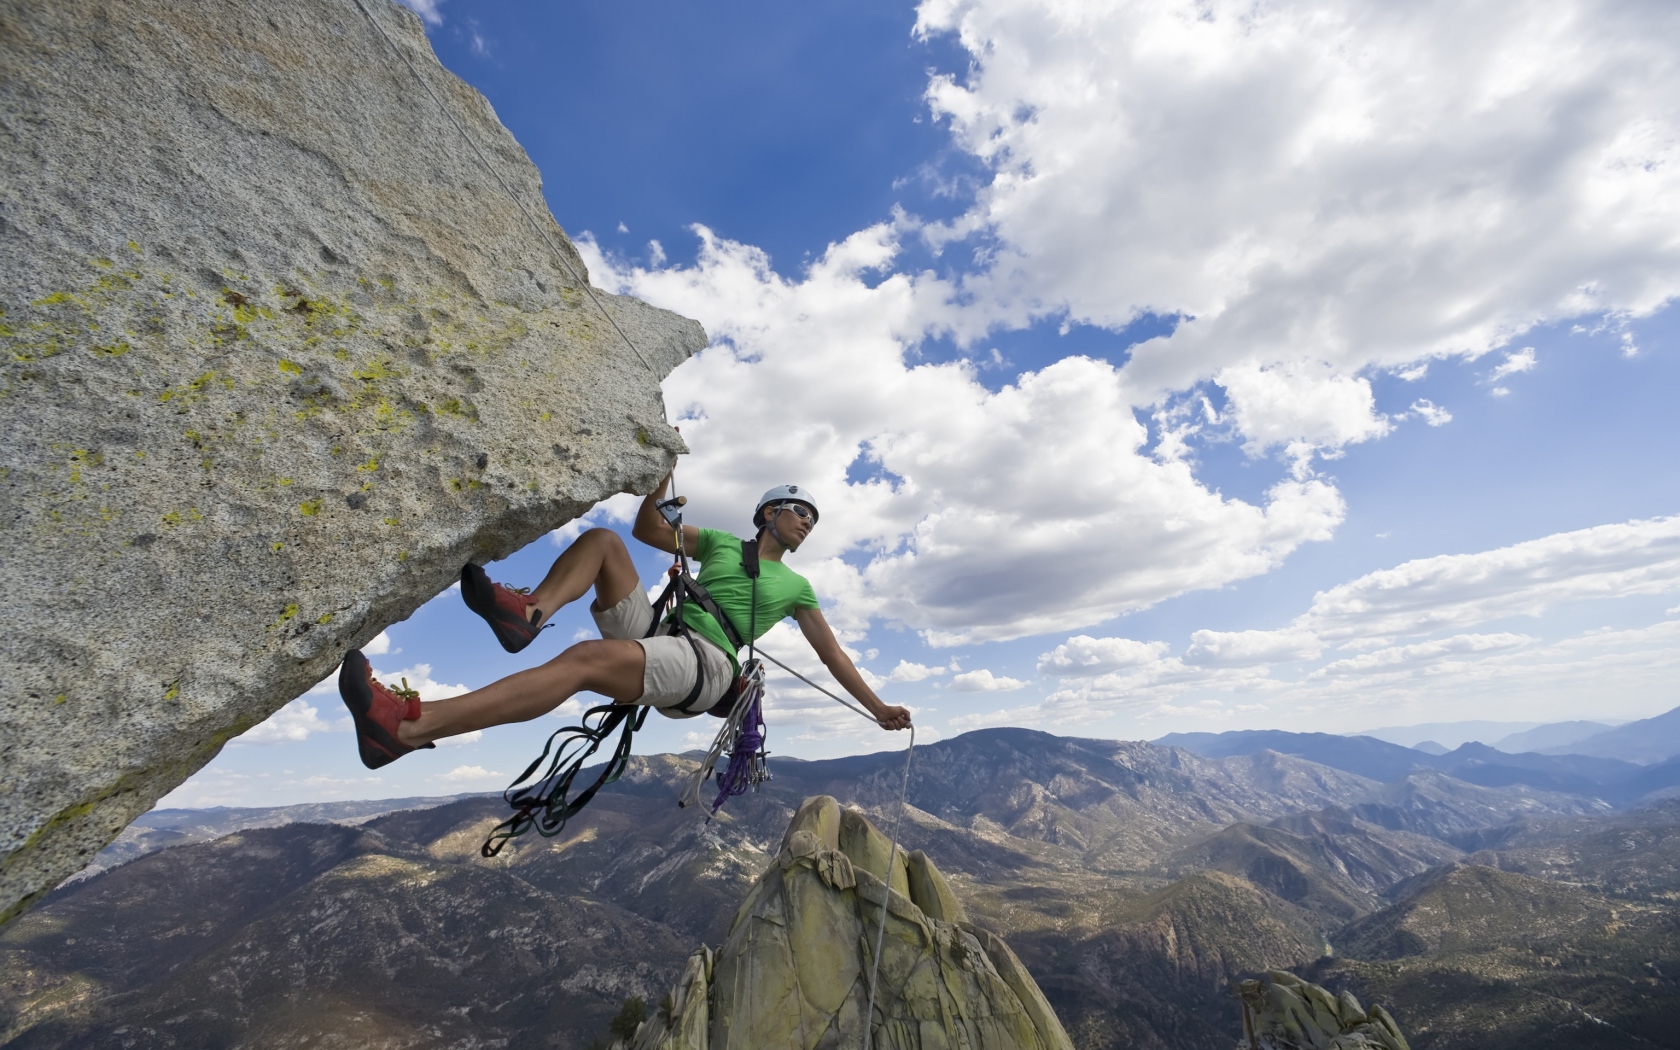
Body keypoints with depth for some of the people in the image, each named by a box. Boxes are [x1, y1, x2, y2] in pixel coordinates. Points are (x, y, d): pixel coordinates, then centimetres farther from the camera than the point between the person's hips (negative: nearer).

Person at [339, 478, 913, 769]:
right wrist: (665, 469, 10)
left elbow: (833, 655, 21)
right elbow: (648, 529, 21)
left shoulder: (796, 588, 19)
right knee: (603, 540, -6)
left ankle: (404, 728, -42)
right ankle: (527, 611, -33)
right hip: (654, 631, 5)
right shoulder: (720, 542, 24)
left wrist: (878, 708, 19)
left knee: (584, 659, -33)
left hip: (703, 664, -4)